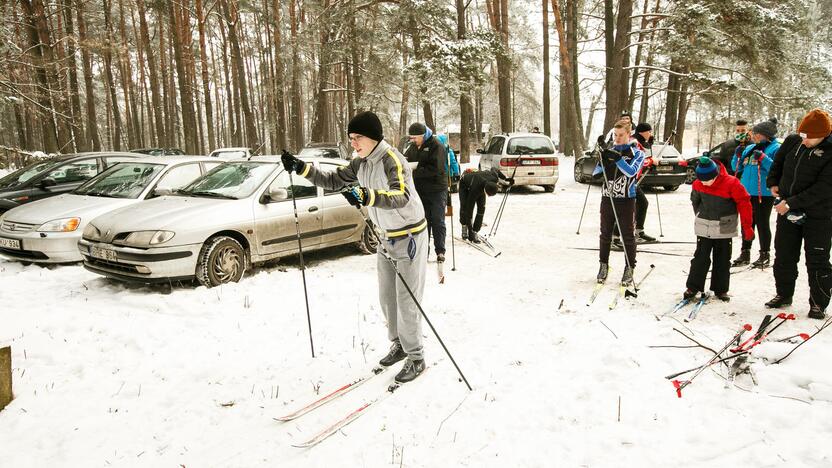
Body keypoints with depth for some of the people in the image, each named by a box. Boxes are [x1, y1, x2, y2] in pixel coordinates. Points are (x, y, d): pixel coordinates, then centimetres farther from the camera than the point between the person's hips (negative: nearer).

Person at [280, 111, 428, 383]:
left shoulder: (392, 160, -23)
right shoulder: (361, 164, 3)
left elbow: (401, 196, -40)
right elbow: (333, 181, 7)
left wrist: (368, 196, -57)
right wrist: (302, 169, -7)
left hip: (410, 236, -9)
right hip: (387, 237, 9)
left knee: (407, 301, -5)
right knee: (387, 297, 15)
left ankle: (416, 358, 8)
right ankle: (399, 345, 32)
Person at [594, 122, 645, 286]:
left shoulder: (637, 153, -1)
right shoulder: (608, 150, 7)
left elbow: (631, 171, -19)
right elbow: (595, 174, 3)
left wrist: (615, 156, -28)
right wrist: (603, 159, -15)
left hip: (626, 200, -3)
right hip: (607, 198, 3)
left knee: (627, 236, 3)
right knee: (605, 234, 10)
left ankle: (629, 268, 15)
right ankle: (604, 265, 23)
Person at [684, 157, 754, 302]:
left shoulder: (731, 184, -17)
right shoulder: (698, 184, -8)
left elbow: (744, 204, -10)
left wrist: (746, 227, -8)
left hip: (724, 228, -1)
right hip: (703, 228, 1)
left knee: (723, 260, 8)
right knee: (700, 257, 2)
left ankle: (721, 289, 19)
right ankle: (693, 287, 9)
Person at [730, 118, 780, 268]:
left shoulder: (776, 148, -6)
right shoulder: (749, 148, 14)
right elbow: (736, 168, 16)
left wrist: (763, 158, -24)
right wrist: (738, 156, 0)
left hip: (764, 194, -6)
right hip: (747, 193, 6)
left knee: (762, 224, 2)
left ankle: (765, 255, 14)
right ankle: (745, 253, 23)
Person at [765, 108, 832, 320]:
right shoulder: (792, 142, -1)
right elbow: (777, 162, 19)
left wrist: (791, 203, -24)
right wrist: (773, 183, 6)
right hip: (786, 211, 5)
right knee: (783, 257, 13)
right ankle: (783, 295, 28)